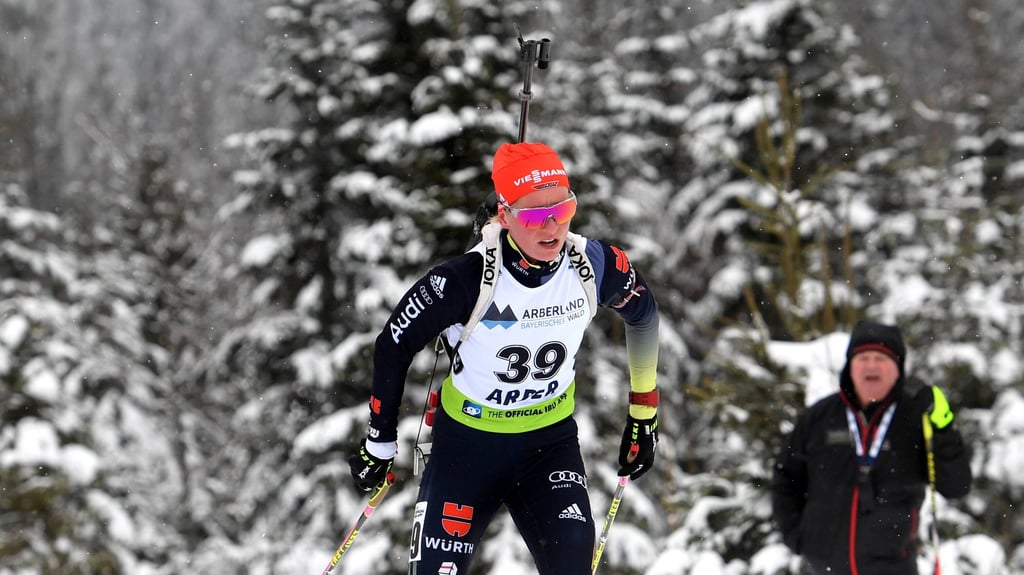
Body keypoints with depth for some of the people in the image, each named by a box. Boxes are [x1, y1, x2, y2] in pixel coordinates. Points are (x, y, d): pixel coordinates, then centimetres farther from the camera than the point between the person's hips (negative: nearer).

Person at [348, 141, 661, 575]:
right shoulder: (466, 280, -26)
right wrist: (380, 443, -1)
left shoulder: (596, 266, -16)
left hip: (551, 442, 2)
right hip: (467, 442, -2)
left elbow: (644, 315, 7)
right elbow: (393, 347, -10)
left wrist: (644, 414, 12)